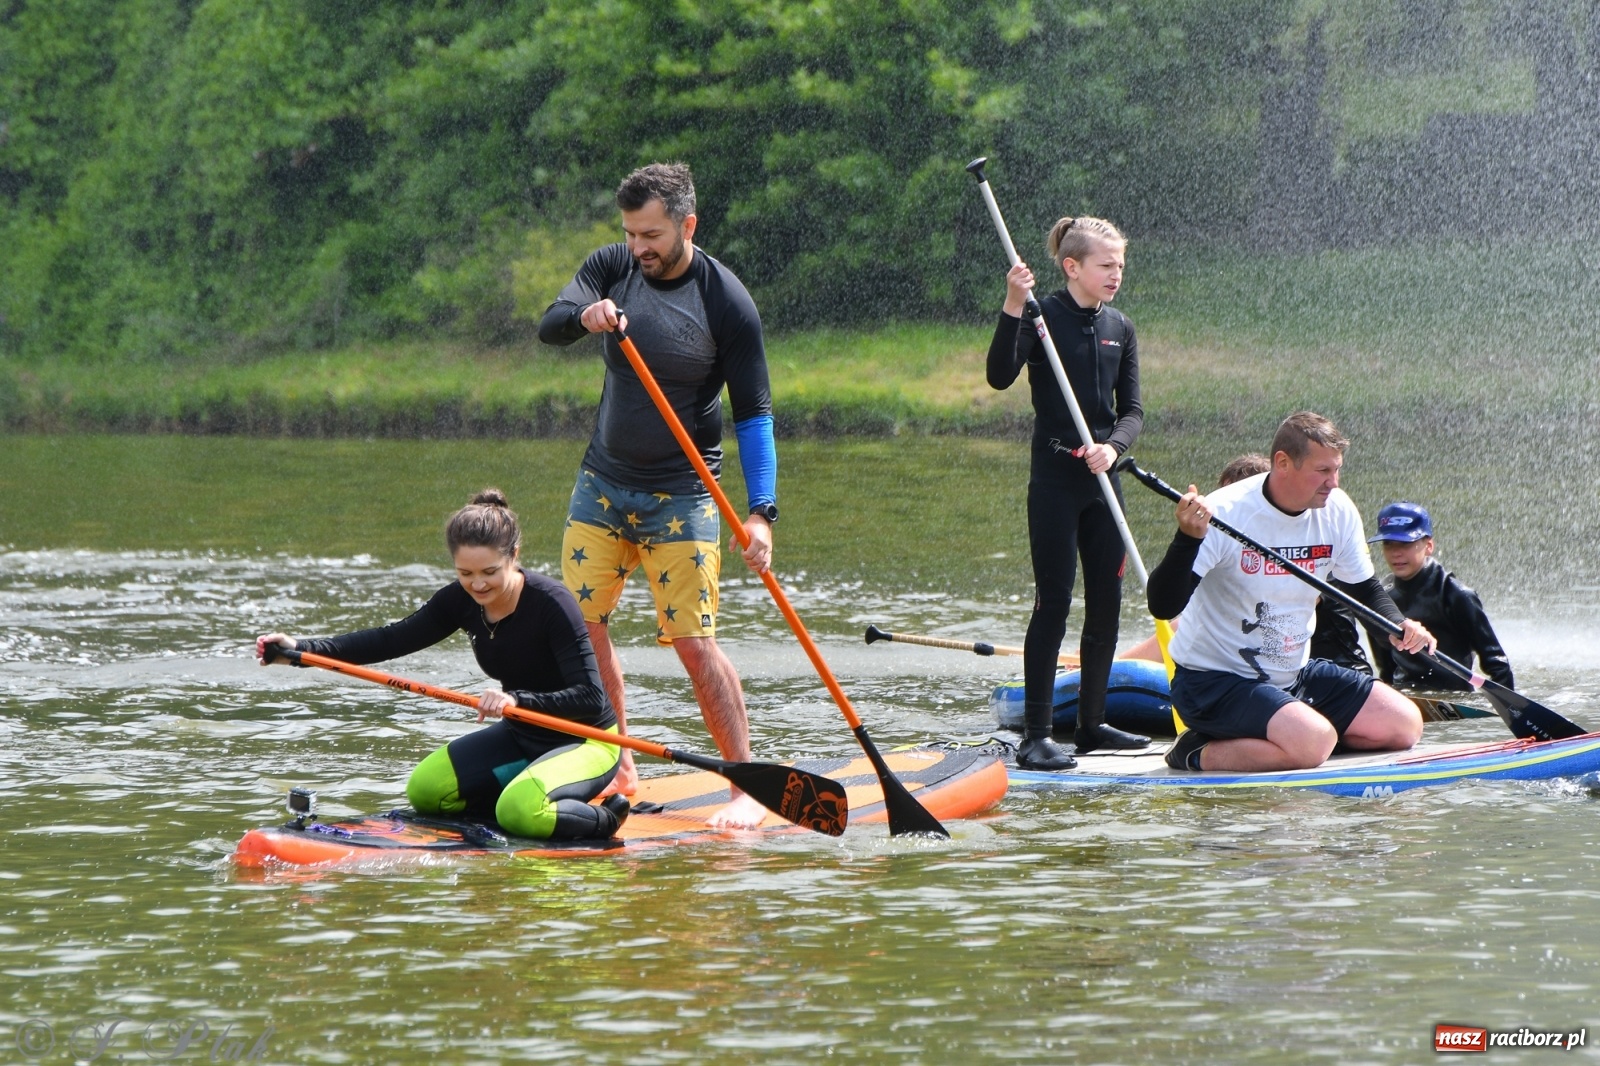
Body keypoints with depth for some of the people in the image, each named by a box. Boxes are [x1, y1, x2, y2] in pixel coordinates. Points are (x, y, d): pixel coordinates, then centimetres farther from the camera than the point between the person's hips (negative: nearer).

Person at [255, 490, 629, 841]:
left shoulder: (551, 602, -26)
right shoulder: (461, 601, -7)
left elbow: (591, 699, -30)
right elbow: (391, 640, 1)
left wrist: (518, 700, -43)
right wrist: (303, 648, -8)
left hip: (587, 742, -8)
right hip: (522, 736, 8)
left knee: (521, 811, -32)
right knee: (426, 789, -3)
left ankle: (602, 819, -4)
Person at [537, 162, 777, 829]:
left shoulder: (726, 302, -13)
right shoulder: (614, 269, 0)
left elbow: (752, 414, -12)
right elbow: (548, 327, -14)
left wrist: (761, 511, -22)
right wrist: (583, 316, -38)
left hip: (679, 497, -5)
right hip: (602, 482, 5)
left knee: (694, 641, -12)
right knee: (582, 625, 3)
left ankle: (748, 788, -7)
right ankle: (616, 769, 17)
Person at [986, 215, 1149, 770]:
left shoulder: (1119, 328, 9)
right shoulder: (1044, 316, -7)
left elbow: (1132, 411, 10)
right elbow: (1000, 376, -22)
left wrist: (1113, 445, -11)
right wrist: (1012, 308, -33)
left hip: (1101, 476, 6)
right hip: (1054, 478, -6)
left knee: (1106, 602, 8)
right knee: (1053, 601, -8)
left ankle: (1091, 722, 19)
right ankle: (1035, 735, -6)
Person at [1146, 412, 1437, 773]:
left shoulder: (1338, 512, -3)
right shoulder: (1224, 514, -22)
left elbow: (1366, 590, 12)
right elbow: (1162, 606, -28)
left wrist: (1399, 626, -10)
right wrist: (1188, 538, -44)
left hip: (1294, 675, 8)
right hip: (1214, 684, -8)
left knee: (1405, 725, 1)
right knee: (1313, 742, -31)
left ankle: (1245, 738, 8)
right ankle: (1199, 754, -7)